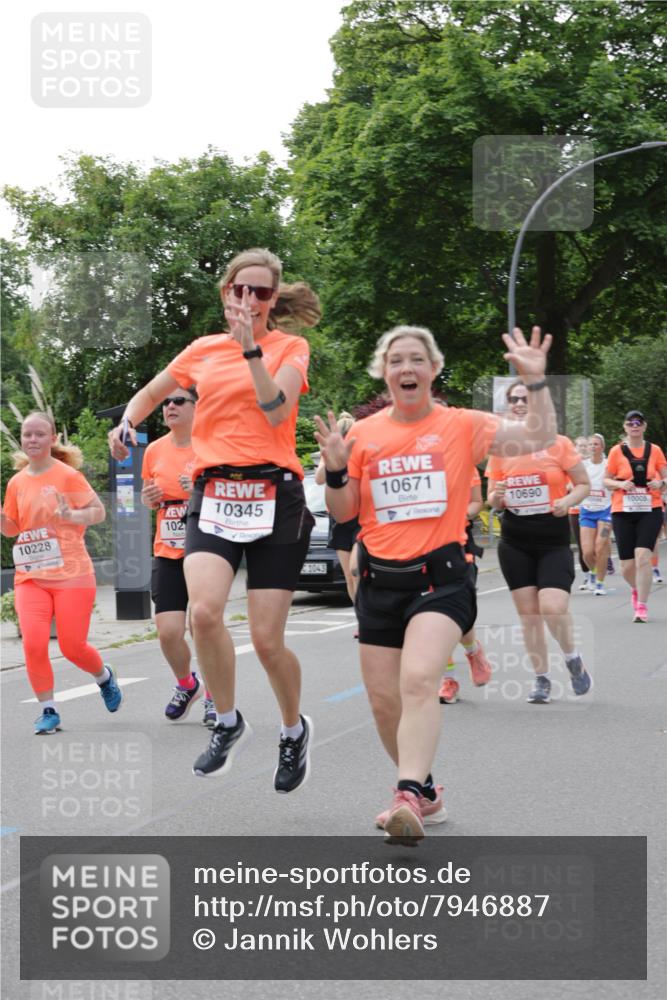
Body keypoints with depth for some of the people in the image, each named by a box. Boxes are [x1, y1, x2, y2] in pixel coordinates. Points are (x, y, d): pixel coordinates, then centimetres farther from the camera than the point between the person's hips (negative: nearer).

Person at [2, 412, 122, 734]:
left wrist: (70, 515, -23)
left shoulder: (67, 474, -6)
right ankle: (48, 710, 2)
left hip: (71, 574, -4)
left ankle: (104, 676, 32)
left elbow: (99, 511, -5)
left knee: (72, 647, -2)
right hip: (30, 576, 4)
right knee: (33, 644, -13)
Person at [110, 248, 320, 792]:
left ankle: (294, 731, 26)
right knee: (204, 610, -23)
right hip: (213, 494, 2)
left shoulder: (290, 346, 4)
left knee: (267, 639, -4)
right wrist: (127, 423, 8)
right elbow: (150, 393, 28)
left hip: (274, 496, -2)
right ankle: (228, 722, 2)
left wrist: (251, 346, -18)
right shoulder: (202, 350, 13)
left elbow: (276, 411, -14)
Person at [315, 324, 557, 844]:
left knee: (419, 679, -27)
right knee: (384, 700, 7)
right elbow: (343, 513, 12)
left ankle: (407, 797, -33)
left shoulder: (462, 425, 0)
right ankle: (426, 794, 28)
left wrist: (537, 381, -17)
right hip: (380, 579, 4)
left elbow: (539, 438, -7)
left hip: (440, 574, -4)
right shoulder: (364, 433, 7)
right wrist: (336, 469, -6)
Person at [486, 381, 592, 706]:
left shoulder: (558, 443, -4)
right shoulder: (500, 449, 4)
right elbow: (493, 499, 12)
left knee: (553, 608, -17)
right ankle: (541, 679, 18)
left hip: (553, 539, -3)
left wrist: (567, 501, -17)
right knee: (528, 612, 3)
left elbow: (583, 484, 3)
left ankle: (572, 658, 13)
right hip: (515, 542, 3)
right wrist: (497, 497, -11)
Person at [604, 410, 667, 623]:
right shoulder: (617, 451, 2)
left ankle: (642, 606, -10)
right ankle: (636, 589, 36)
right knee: (627, 565, 1)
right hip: (623, 512, 1)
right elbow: (606, 481, 7)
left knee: (643, 555, -19)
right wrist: (620, 484, -13)